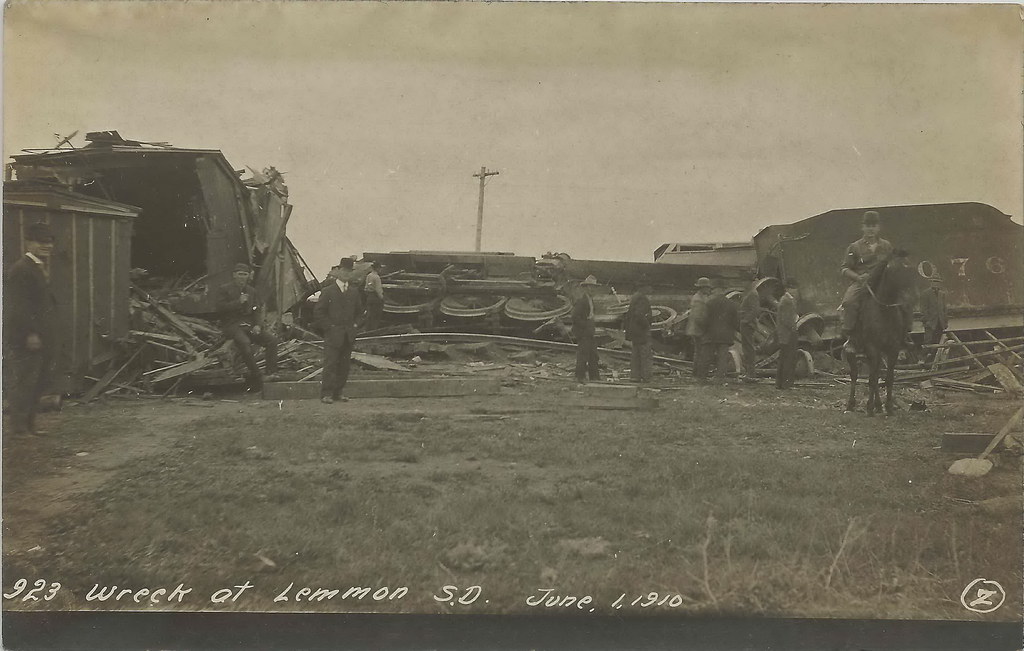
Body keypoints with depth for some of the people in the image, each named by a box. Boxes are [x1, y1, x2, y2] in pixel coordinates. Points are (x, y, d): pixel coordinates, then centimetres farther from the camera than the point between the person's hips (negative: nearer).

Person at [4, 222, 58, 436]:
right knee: (23, 384, -3)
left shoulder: (40, 267, 16)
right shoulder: (20, 270, -16)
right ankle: (19, 428, 5)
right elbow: (18, 306, -22)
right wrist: (30, 334, -23)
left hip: (40, 339, 10)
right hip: (25, 340, -10)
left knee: (39, 383, 15)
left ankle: (29, 425, 24)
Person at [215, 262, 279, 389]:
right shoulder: (224, 289, 4)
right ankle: (257, 376, -31)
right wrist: (238, 302, -15)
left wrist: (257, 325, -1)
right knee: (245, 343, -36)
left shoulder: (251, 290, 19)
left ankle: (271, 373, -20)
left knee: (272, 340, -17)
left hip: (249, 325, 6)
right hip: (232, 325, -5)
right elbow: (220, 308, -8)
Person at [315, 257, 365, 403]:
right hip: (332, 334, -5)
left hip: (349, 335, 5)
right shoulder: (328, 291, -3)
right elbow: (318, 312, -3)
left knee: (344, 365, 6)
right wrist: (328, 326, -8)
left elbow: (359, 310, 25)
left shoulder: (354, 291, 12)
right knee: (330, 364, -7)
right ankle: (326, 394, -5)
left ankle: (338, 392, 13)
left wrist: (353, 324, 13)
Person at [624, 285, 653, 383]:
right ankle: (646, 376, -1)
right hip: (642, 331, -9)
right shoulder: (643, 299, -16)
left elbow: (628, 314, 18)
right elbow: (638, 315, -28)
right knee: (646, 354, -3)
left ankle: (635, 376, 14)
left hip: (633, 330, 9)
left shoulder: (634, 298, 13)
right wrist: (646, 324, -16)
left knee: (636, 354, 12)